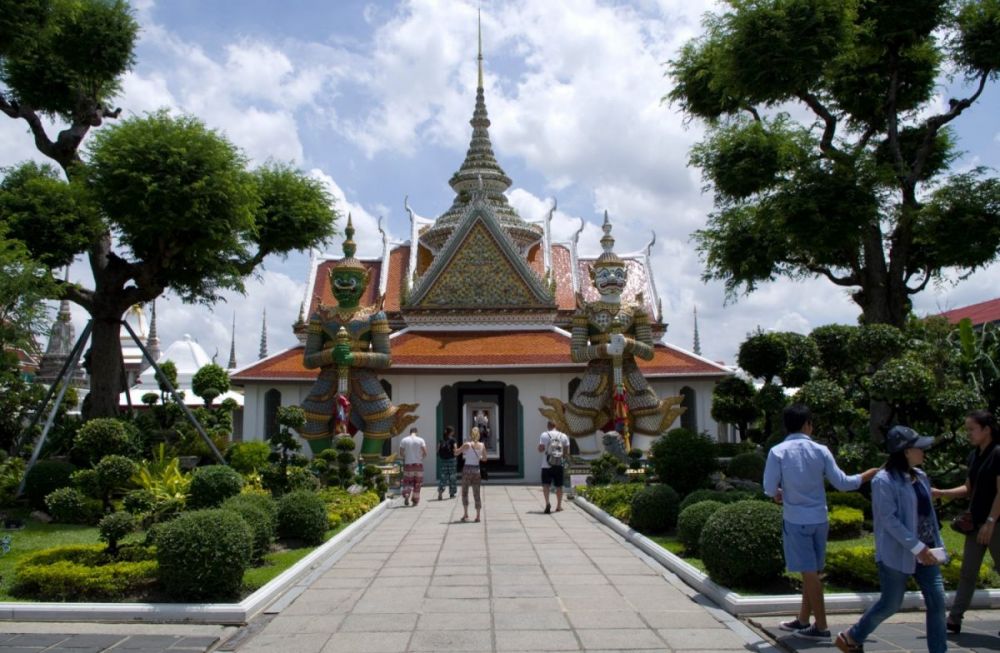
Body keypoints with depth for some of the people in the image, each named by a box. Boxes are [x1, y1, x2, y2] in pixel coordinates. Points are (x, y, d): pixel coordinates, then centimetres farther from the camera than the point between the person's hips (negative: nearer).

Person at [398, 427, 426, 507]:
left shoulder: (404, 440, 1)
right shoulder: (421, 440, -1)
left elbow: (401, 454, -1)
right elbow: (425, 453, -6)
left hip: (408, 464, 0)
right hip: (418, 464, 0)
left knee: (407, 482, 9)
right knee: (417, 484, 11)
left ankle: (406, 495, -16)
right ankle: (415, 500, 10)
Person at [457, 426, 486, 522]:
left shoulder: (467, 444, -10)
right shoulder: (482, 445, 1)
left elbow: (456, 453, -4)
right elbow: (484, 459, 10)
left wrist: (461, 448, 12)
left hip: (467, 469, -3)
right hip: (477, 469, 3)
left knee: (464, 492, 9)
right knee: (477, 494, 8)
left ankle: (465, 514, 3)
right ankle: (478, 516, 7)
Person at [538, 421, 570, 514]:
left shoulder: (545, 435, -2)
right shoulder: (564, 436, 7)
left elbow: (540, 449, -7)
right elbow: (567, 452, 6)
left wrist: (540, 447, 15)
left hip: (547, 465, -2)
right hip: (560, 465, 3)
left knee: (546, 484, 0)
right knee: (559, 486, 11)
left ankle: (547, 502, -20)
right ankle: (559, 506, 18)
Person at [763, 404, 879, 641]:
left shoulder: (778, 451, -12)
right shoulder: (820, 450, -4)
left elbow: (769, 488, -11)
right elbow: (841, 483, -1)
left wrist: (778, 495, 12)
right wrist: (867, 476, 15)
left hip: (796, 519, -4)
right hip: (819, 518, 4)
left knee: (809, 573, 1)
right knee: (812, 572, 15)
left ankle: (821, 628, 5)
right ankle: (803, 621, 28)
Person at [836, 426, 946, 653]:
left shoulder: (920, 477, 8)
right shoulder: (884, 481, -16)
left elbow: (928, 513, 15)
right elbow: (889, 519, -20)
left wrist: (936, 545, 12)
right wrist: (917, 547, -23)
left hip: (925, 551, 7)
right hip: (897, 553, -7)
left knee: (937, 601, 2)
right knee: (890, 604, 4)